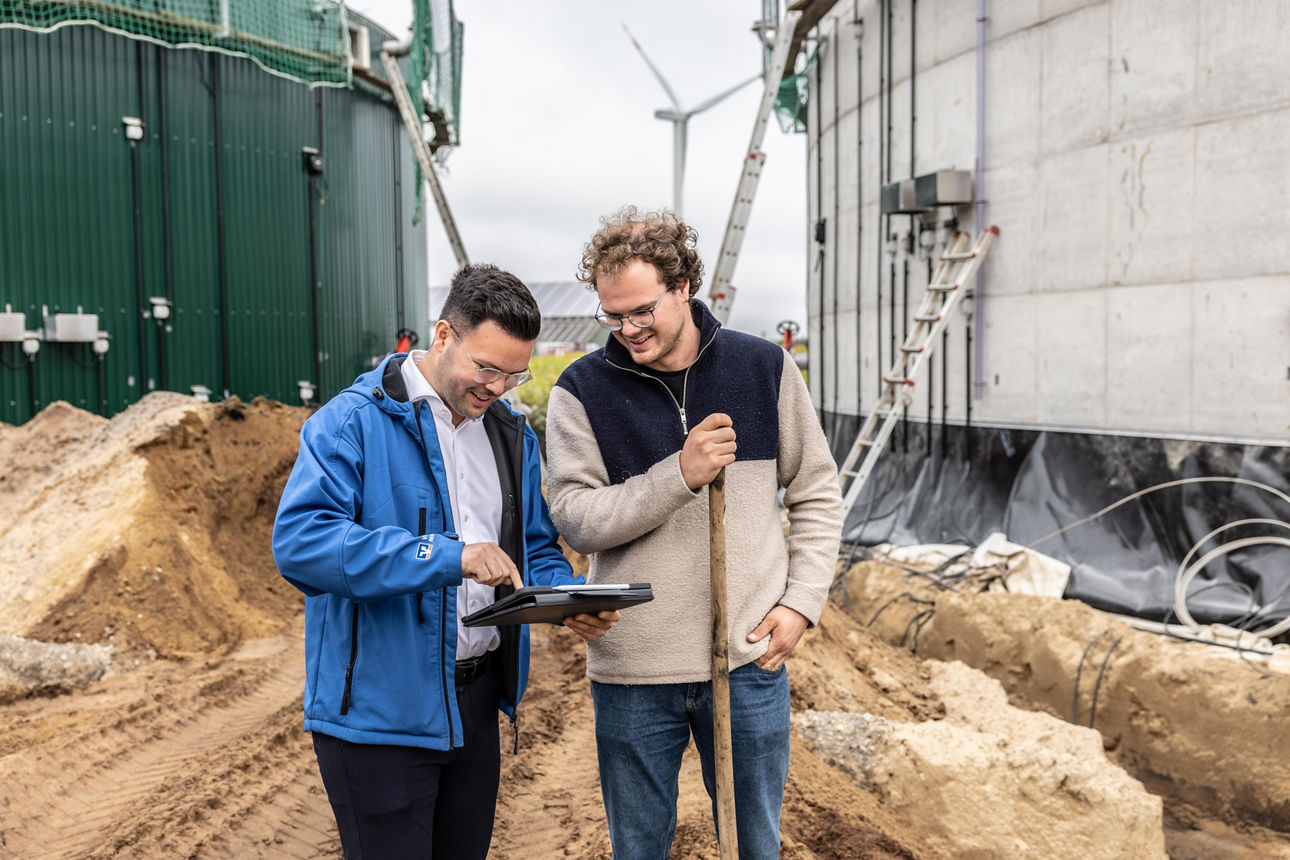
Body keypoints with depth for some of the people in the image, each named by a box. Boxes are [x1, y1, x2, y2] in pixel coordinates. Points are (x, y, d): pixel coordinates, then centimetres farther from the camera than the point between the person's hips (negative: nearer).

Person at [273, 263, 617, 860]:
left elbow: (537, 550, 16)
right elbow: (298, 541, -27)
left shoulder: (513, 436, 8)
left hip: (477, 700, 7)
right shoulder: (354, 421, -14)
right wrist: (447, 557, -33)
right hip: (380, 713, -6)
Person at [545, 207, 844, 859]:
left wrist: (802, 603, -3)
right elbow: (575, 519, -11)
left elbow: (817, 494, 7)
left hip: (750, 663, 1)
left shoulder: (764, 367, 1)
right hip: (631, 670, 0)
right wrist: (678, 475, -22)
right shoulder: (582, 389, -4)